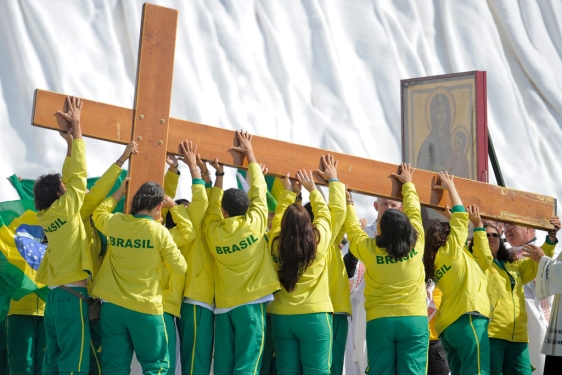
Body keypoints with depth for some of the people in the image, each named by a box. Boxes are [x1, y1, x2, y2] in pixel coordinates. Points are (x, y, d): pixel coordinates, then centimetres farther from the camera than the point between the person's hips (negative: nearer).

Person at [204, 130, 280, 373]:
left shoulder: (213, 230, -3)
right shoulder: (254, 224, -7)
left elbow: (212, 206, 17)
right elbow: (258, 190, 6)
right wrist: (250, 155, 17)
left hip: (224, 306, 3)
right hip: (251, 304, -3)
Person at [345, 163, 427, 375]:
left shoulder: (369, 249, -3)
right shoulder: (416, 244, 0)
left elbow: (352, 228, 16)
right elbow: (413, 211, 16)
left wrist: (348, 203, 32)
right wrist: (408, 184, 31)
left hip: (379, 321, 0)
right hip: (414, 319, 0)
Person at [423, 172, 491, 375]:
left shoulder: (437, 261, 23)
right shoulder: (452, 248, 3)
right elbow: (460, 215, 9)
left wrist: (477, 224, 35)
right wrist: (450, 186, 20)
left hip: (448, 324, 9)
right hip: (467, 319, -9)